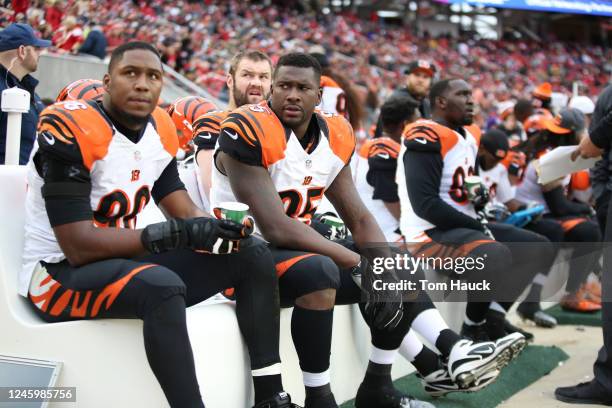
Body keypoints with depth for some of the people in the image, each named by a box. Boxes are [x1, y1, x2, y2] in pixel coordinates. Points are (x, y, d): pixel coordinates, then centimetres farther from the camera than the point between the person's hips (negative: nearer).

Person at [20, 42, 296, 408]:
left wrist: (222, 229, -16)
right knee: (163, 284, -38)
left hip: (121, 260, 8)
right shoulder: (71, 129, -21)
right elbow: (78, 247, -24)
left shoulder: (160, 128, 3)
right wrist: (172, 234, -29)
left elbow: (186, 213, 8)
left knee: (253, 255, -2)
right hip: (59, 273, -8)